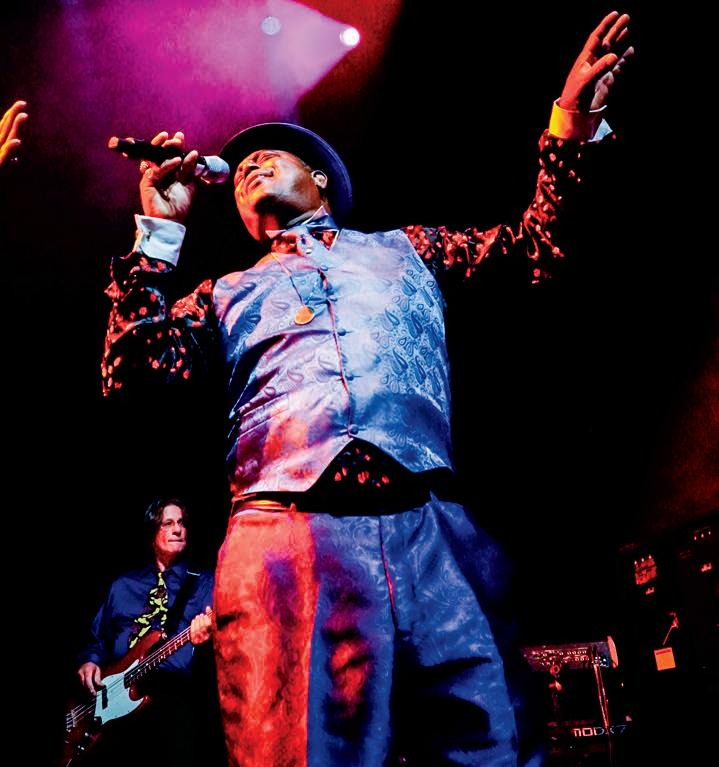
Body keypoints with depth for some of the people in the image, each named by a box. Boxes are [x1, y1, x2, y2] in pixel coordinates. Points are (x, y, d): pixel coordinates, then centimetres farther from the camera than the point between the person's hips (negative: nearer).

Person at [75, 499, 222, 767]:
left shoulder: (204, 583, 10)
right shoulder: (122, 586, 23)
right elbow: (97, 639, 27)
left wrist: (204, 637, -25)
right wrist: (90, 662, 6)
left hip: (176, 687, -1)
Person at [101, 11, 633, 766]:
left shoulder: (404, 248, 27)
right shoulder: (232, 293, 26)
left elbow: (533, 250, 24)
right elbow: (131, 372, 12)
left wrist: (569, 128, 13)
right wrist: (159, 231, 12)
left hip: (431, 531, 1)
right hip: (286, 536, 0)